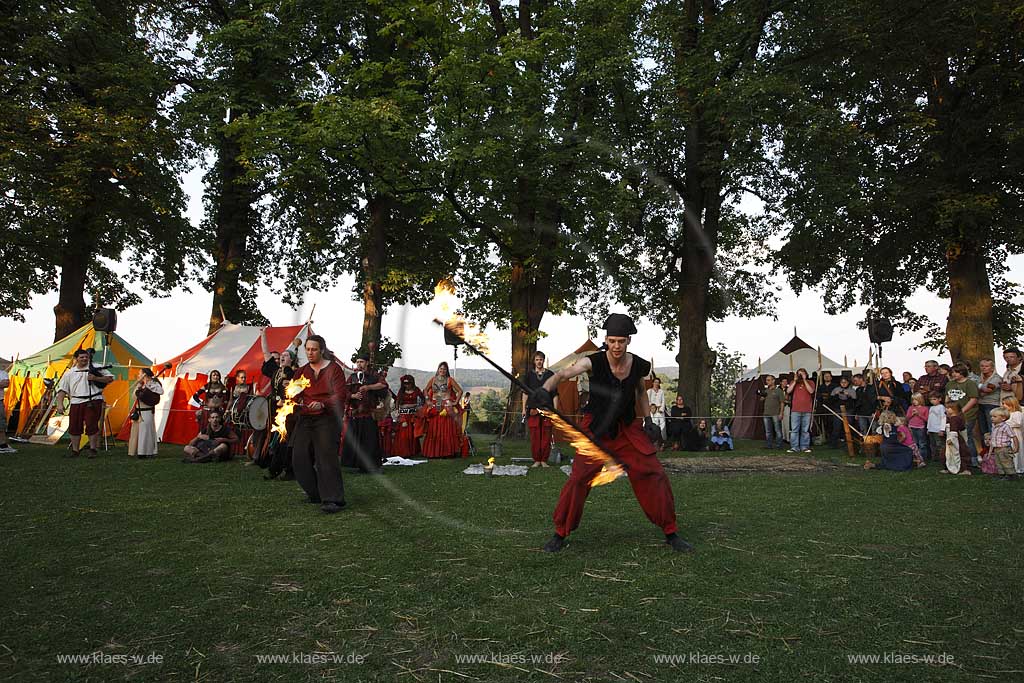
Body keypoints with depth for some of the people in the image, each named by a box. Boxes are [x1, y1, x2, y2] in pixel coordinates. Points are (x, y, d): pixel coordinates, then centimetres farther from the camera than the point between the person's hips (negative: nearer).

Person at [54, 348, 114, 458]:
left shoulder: (95, 368, 4)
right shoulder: (69, 373, 10)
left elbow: (110, 378, 6)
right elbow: (62, 389, 8)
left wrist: (96, 378, -10)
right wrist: (60, 404, -3)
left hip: (93, 401, -3)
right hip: (76, 403, 3)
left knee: (91, 425, -8)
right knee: (74, 427, 7)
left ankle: (92, 450, 3)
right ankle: (74, 450, 19)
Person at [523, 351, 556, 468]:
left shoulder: (550, 374, 8)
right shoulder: (529, 375, 10)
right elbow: (525, 393, 12)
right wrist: (524, 409, 6)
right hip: (533, 410, 0)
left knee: (546, 436, 0)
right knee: (534, 436, 0)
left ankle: (544, 460, 9)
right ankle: (536, 460, 9)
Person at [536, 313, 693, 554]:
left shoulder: (639, 366, -8)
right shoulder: (594, 362, -20)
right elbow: (563, 374, -37)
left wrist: (648, 418, 6)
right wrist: (546, 388, -56)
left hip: (628, 430, 3)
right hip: (596, 430, -3)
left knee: (654, 476, -1)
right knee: (578, 479, -11)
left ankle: (671, 534, 17)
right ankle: (560, 535, 7)